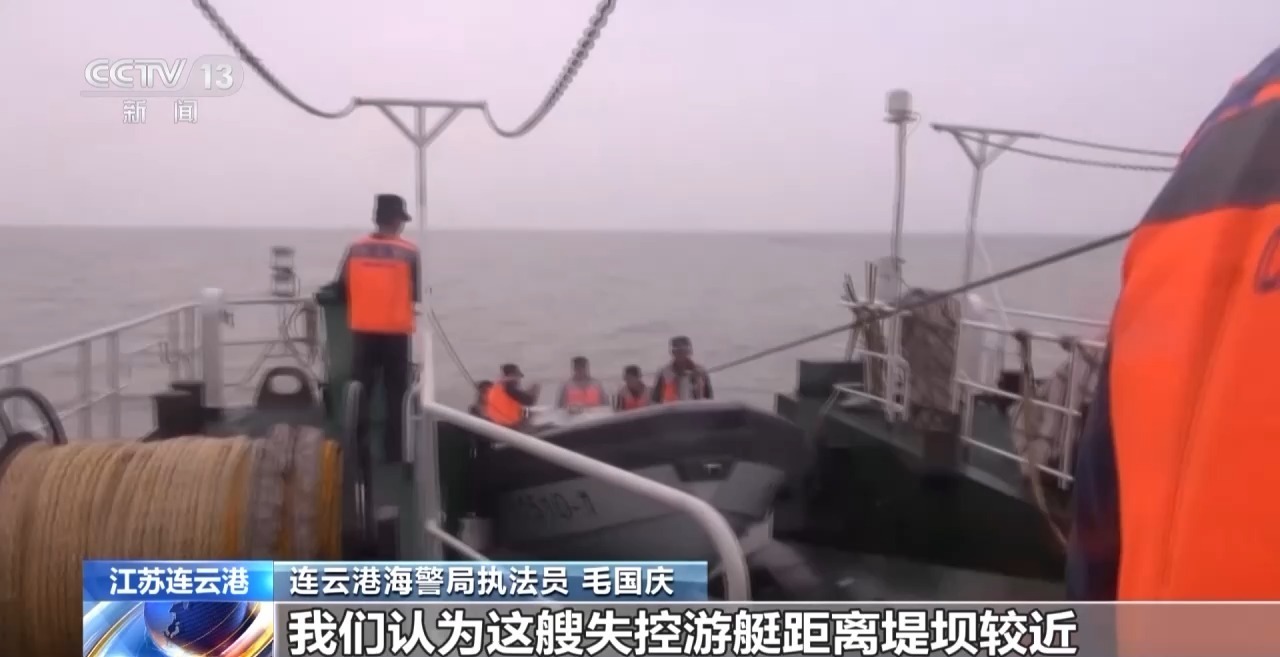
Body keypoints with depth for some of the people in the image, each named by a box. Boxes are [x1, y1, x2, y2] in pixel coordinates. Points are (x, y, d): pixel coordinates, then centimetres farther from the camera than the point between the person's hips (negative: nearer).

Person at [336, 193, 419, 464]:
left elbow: (341, 287, 5)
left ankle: (357, 449, 13)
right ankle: (394, 451, 12)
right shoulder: (409, 252, -7)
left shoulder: (355, 249, -1)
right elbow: (417, 294, -2)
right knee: (396, 393, 9)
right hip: (396, 332, -2)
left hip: (363, 331, 2)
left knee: (360, 391, 12)